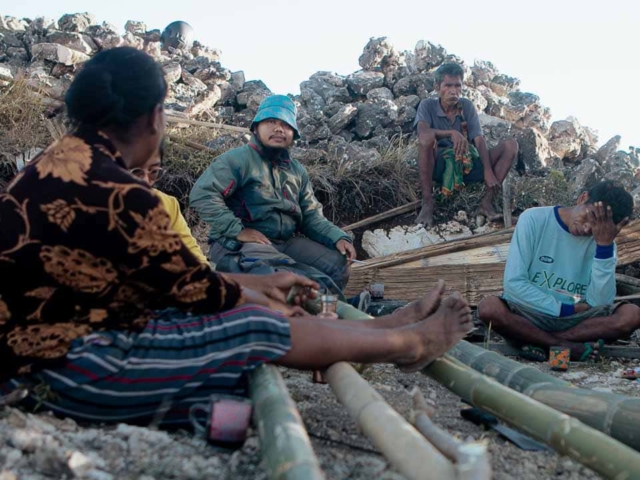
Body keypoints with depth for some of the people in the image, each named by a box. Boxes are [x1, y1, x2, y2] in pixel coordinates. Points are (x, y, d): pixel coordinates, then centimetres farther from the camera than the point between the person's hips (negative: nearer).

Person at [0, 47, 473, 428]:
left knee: (241, 305, 11)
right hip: (66, 367, -9)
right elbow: (196, 288, -12)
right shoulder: (117, 194, -26)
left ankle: (389, 327, 18)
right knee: (260, 327, -7)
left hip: (43, 346, 9)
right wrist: (252, 296, 9)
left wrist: (257, 283, 17)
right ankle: (413, 342, 13)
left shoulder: (65, 162, 7)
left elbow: (173, 276, 12)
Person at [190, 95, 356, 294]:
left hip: (288, 242, 7)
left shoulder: (297, 171, 19)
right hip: (239, 244, -7)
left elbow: (311, 216, 17)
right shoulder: (238, 159, -5)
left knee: (337, 263, -7)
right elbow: (202, 195, -15)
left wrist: (338, 238, -2)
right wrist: (237, 230, -21)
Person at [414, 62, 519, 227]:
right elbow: (422, 131, -23)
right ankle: (427, 202, -28)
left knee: (510, 145, -11)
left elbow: (479, 140, -4)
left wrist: (488, 171, -19)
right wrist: (452, 133, -40)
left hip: (467, 165, 4)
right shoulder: (427, 105, -2)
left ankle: (487, 202, -18)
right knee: (427, 137, -34)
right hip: (439, 167, -4)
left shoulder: (467, 106, 6)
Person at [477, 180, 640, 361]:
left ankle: (543, 343, -20)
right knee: (489, 308, -33)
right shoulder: (534, 220, -9)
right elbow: (513, 283, -14)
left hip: (576, 320, 3)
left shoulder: (602, 240, -1)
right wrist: (565, 309, -14)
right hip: (529, 315, -2)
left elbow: (599, 304, -13)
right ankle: (569, 346, -22)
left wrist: (605, 245, -20)